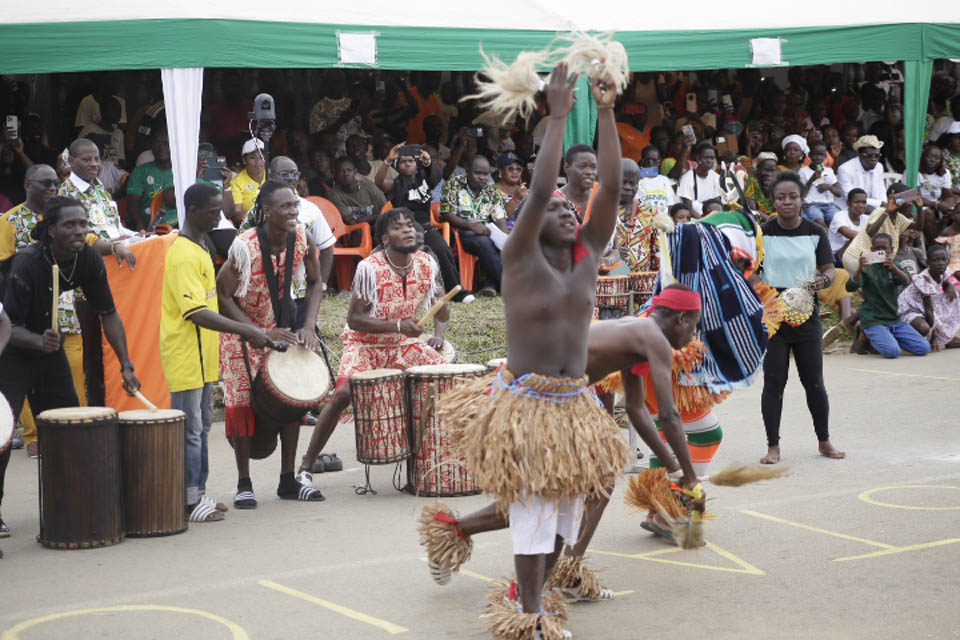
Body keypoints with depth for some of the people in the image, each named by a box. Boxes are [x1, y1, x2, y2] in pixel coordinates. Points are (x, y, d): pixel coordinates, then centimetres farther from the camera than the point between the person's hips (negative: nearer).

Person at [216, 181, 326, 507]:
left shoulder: (303, 239, -14)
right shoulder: (245, 246, -28)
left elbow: (315, 283, 1)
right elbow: (223, 296, -22)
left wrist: (308, 326, -12)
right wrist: (262, 334, -26)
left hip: (282, 327, 4)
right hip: (243, 330, -4)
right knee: (242, 402, -4)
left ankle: (288, 480, 13)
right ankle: (244, 485, 7)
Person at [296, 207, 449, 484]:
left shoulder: (427, 264, -6)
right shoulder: (369, 268, -20)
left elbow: (441, 307, 8)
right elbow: (354, 318, -18)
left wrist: (439, 335, -12)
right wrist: (397, 325, -28)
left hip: (405, 342, 4)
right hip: (365, 343, -4)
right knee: (342, 393, -25)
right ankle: (306, 467, -14)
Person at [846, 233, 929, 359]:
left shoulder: (894, 266, 8)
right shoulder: (867, 269, -4)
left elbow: (906, 282, -14)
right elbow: (850, 287, -20)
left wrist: (893, 267, -34)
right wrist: (860, 269, -39)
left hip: (895, 320, 5)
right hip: (873, 321, -5)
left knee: (924, 348, -7)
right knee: (892, 351, -28)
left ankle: (891, 338, 14)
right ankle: (872, 340, 5)